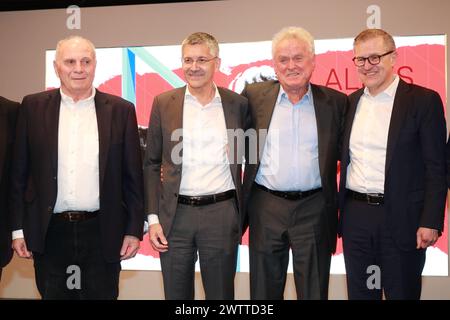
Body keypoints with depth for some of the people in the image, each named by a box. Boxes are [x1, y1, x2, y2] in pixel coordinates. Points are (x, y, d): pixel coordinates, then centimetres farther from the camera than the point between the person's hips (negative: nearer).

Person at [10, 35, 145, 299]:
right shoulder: (33, 107, 3)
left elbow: (133, 176, 2)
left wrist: (134, 230, 0)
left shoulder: (121, 110, 1)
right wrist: (18, 229, 2)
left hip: (102, 233, 0)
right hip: (49, 233, 1)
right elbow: (20, 173, 5)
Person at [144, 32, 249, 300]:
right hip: (175, 215, 1)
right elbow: (152, 164, 6)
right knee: (176, 294, 12)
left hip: (222, 214, 0)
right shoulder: (164, 104, 3)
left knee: (221, 294, 10)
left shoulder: (237, 104, 3)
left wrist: (245, 213, 5)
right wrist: (153, 218, 0)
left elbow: (246, 155, 12)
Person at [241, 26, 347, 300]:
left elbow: (343, 153, 8)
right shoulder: (254, 96, 2)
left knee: (314, 292, 9)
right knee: (264, 291, 12)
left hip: (314, 210, 0)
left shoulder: (335, 102, 3)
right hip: (266, 208, 0)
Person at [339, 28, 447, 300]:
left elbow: (436, 168, -7)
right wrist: (340, 212, 7)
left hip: (401, 218, -4)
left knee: (402, 292, 9)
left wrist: (430, 222, -13)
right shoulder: (351, 102, 10)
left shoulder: (424, 100, -5)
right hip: (355, 216, 4)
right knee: (359, 293, 14)